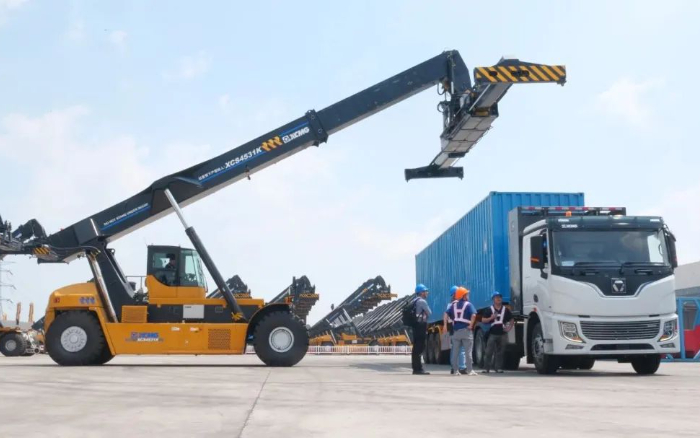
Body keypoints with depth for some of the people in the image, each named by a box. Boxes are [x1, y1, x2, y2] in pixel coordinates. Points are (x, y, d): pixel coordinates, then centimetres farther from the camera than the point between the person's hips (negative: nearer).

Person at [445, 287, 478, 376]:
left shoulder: (454, 305, 13)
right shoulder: (468, 305, -2)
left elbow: (447, 314, 4)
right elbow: (473, 315, -19)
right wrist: (471, 325, -14)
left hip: (456, 330, 5)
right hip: (466, 330, -5)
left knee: (455, 352, 7)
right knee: (468, 351, -3)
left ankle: (456, 370, 8)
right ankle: (469, 370, -5)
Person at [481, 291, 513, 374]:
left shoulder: (505, 310, 10)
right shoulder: (489, 310, 3)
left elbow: (511, 320, 17)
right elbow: (483, 320, 2)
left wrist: (509, 327, 2)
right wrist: (490, 318, -14)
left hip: (502, 334, 2)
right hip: (492, 334, -2)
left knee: (500, 352, 5)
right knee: (489, 352, -6)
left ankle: (498, 368, 11)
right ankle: (486, 368, -3)